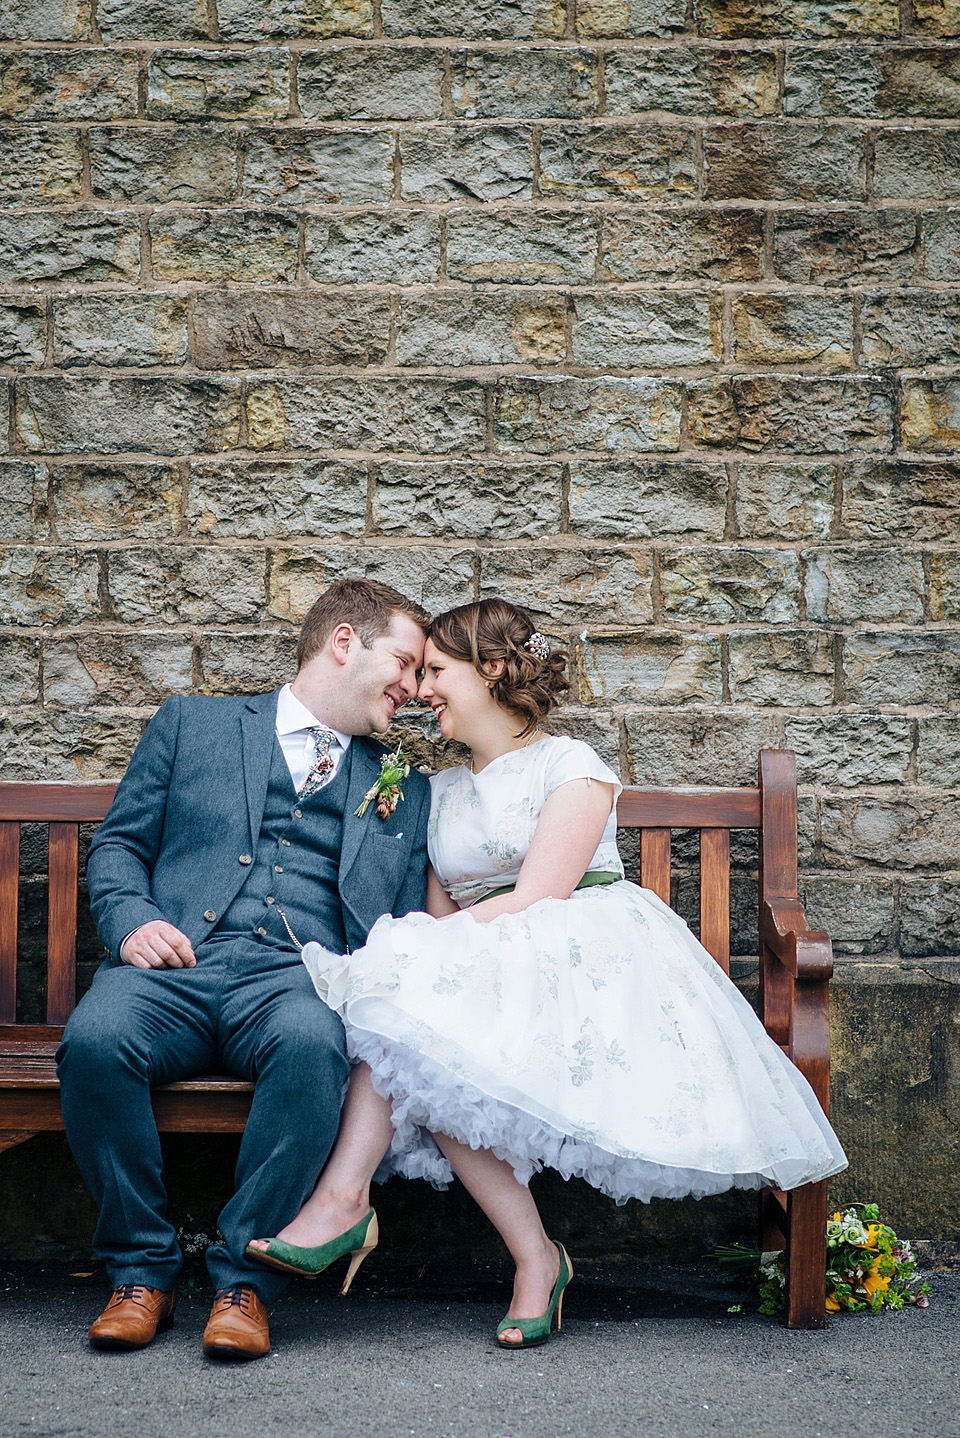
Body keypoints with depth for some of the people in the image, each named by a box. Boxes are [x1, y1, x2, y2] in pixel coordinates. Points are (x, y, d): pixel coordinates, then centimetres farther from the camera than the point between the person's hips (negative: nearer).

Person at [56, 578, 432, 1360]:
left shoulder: (405, 789, 24)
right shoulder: (192, 724, 20)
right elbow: (118, 842, 17)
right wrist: (130, 919, -5)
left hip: (299, 975, 0)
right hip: (176, 961, 0)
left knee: (313, 1045, -37)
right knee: (94, 1038, -33)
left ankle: (244, 1279, -22)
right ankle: (143, 1270, -13)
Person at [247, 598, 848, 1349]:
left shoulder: (571, 767, 1)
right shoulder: (442, 791, 23)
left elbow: (537, 900, -11)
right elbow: (441, 919, 16)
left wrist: (426, 951, -13)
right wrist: (411, 952, -7)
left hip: (583, 957, -5)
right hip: (484, 973, 6)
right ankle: (533, 1256, -28)